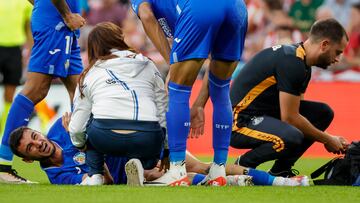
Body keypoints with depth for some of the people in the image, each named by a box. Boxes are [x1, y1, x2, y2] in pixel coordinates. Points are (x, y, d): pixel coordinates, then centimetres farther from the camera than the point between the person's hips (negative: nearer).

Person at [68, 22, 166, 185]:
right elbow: (163, 110, 19)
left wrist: (80, 145, 39)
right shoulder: (147, 65, 22)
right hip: (146, 140, 0)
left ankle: (95, 176, 15)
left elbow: (77, 127, 16)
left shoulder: (89, 74, 20)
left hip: (105, 137, 0)